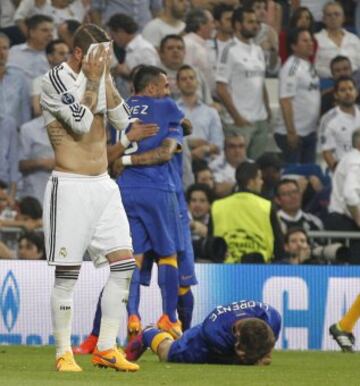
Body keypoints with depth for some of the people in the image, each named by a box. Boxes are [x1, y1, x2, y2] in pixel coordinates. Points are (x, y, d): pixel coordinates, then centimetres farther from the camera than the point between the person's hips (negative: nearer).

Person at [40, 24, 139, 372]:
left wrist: (106, 79, -4)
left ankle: (105, 349, 7)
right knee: (66, 274, -4)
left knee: (123, 264, 0)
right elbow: (81, 122, -19)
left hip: (103, 186, 7)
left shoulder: (99, 78, 11)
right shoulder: (55, 80, -10)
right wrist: (93, 80, -14)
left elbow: (121, 121, 4)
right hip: (70, 186, -7)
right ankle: (63, 353, 4)